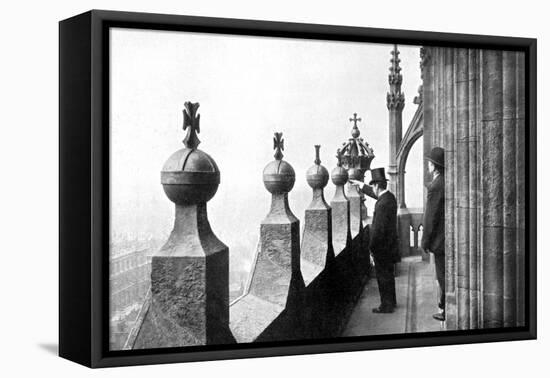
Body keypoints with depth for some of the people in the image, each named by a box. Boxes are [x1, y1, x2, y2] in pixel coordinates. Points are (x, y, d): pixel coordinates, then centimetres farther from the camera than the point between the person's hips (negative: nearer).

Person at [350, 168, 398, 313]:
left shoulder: (383, 204, -25)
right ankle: (391, 301, 30)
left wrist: (372, 248, -16)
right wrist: (360, 184, 38)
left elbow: (378, 229, -25)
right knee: (388, 275, 19)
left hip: (382, 247, -9)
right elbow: (374, 194, 26)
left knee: (383, 276, 1)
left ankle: (386, 305, 8)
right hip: (390, 245, 9)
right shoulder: (390, 197, 4)